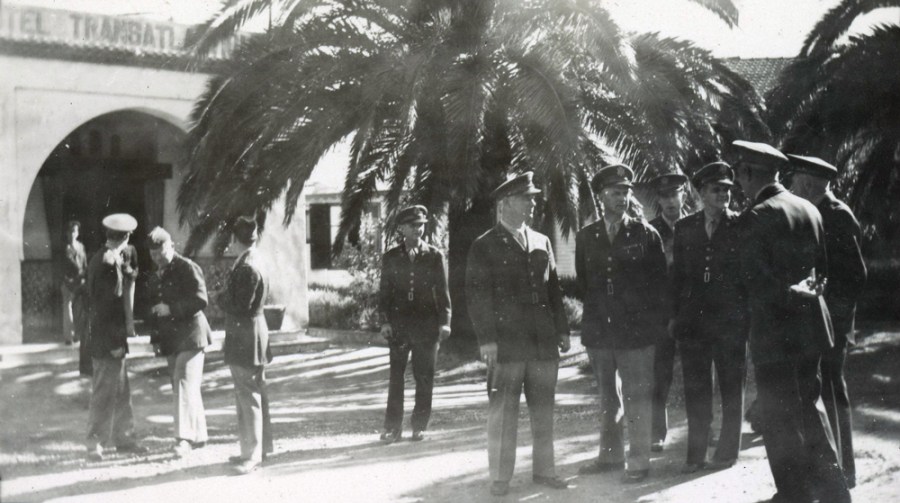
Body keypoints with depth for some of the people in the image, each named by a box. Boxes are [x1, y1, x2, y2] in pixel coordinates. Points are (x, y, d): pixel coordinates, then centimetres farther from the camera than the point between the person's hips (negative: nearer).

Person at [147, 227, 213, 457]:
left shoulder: (188, 268, -9)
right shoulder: (159, 274, 16)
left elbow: (201, 300, -17)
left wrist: (171, 308, -23)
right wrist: (156, 338, 19)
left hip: (190, 336, -8)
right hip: (171, 339, 8)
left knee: (185, 385, -15)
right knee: (180, 387, 10)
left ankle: (185, 437, -18)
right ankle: (199, 435, 19)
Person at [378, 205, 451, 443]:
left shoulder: (434, 256, 4)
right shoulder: (390, 257, 8)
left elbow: (442, 291, 4)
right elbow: (384, 292, 8)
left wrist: (444, 321, -4)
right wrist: (384, 321, -2)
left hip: (426, 323, -1)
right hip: (398, 323, 1)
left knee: (424, 378, 2)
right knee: (395, 376, 0)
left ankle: (419, 426, 12)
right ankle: (392, 428, 5)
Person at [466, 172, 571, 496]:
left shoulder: (542, 242, 15)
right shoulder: (484, 246, 0)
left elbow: (553, 289, 17)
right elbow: (477, 295, -5)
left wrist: (562, 329, 10)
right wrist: (486, 339, -12)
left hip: (544, 343, 5)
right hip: (506, 344, -5)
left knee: (544, 409, 10)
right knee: (503, 413, -2)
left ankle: (543, 470, 21)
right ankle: (500, 478, 6)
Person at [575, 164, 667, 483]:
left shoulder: (646, 234, 0)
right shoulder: (585, 237, 7)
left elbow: (659, 281, 2)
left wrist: (656, 321, -1)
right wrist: (596, 308, 6)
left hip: (636, 329, -3)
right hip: (598, 329, 3)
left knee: (637, 397, -2)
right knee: (607, 397, 14)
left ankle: (638, 462, 6)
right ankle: (610, 455, 26)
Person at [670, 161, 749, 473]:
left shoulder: (741, 226, -1)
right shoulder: (685, 227, 8)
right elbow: (678, 274, 10)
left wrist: (746, 313, -7)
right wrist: (675, 315, 5)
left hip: (730, 319, -3)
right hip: (693, 318, 3)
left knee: (731, 388, 7)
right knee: (695, 389, 7)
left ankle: (727, 452, 17)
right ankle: (696, 455, 15)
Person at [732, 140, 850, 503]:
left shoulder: (756, 216, -16)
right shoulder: (808, 209, 7)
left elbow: (756, 280, -19)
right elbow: (822, 265, 15)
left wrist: (790, 293, -6)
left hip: (775, 330, -7)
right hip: (810, 325, 7)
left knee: (781, 417, 4)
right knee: (810, 406, 18)